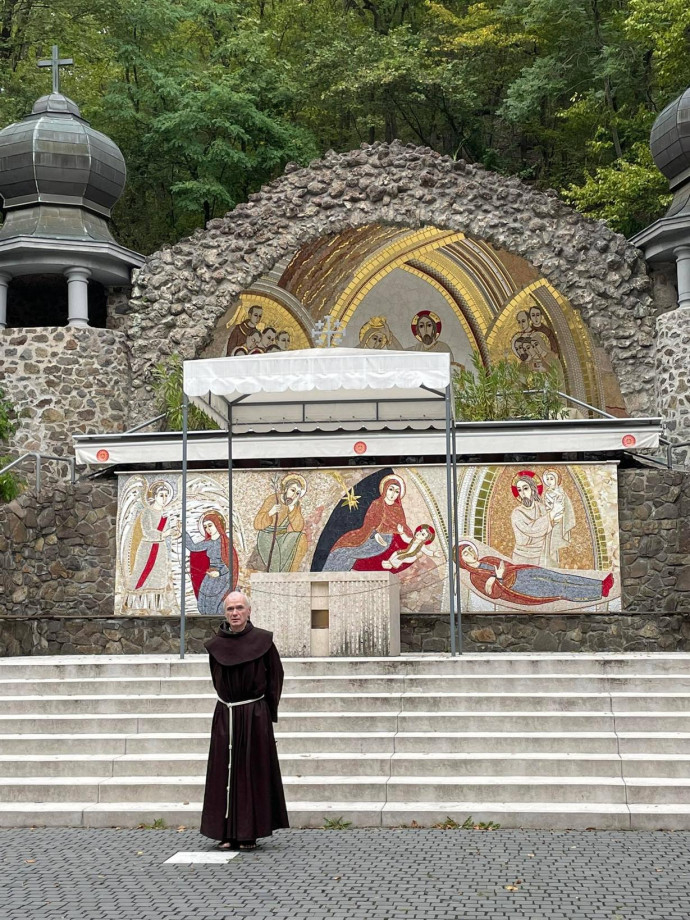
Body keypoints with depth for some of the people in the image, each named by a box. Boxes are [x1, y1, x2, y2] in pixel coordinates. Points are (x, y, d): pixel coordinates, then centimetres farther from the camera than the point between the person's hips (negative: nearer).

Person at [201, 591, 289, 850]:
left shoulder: (262, 640, -5)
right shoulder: (215, 645, 2)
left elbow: (275, 675, 2)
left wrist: (267, 710, 1)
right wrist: (230, 704, 9)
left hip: (255, 716, -2)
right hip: (225, 716, 3)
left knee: (253, 771, 1)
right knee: (225, 772, 4)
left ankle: (249, 833, 8)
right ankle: (228, 833, 11)